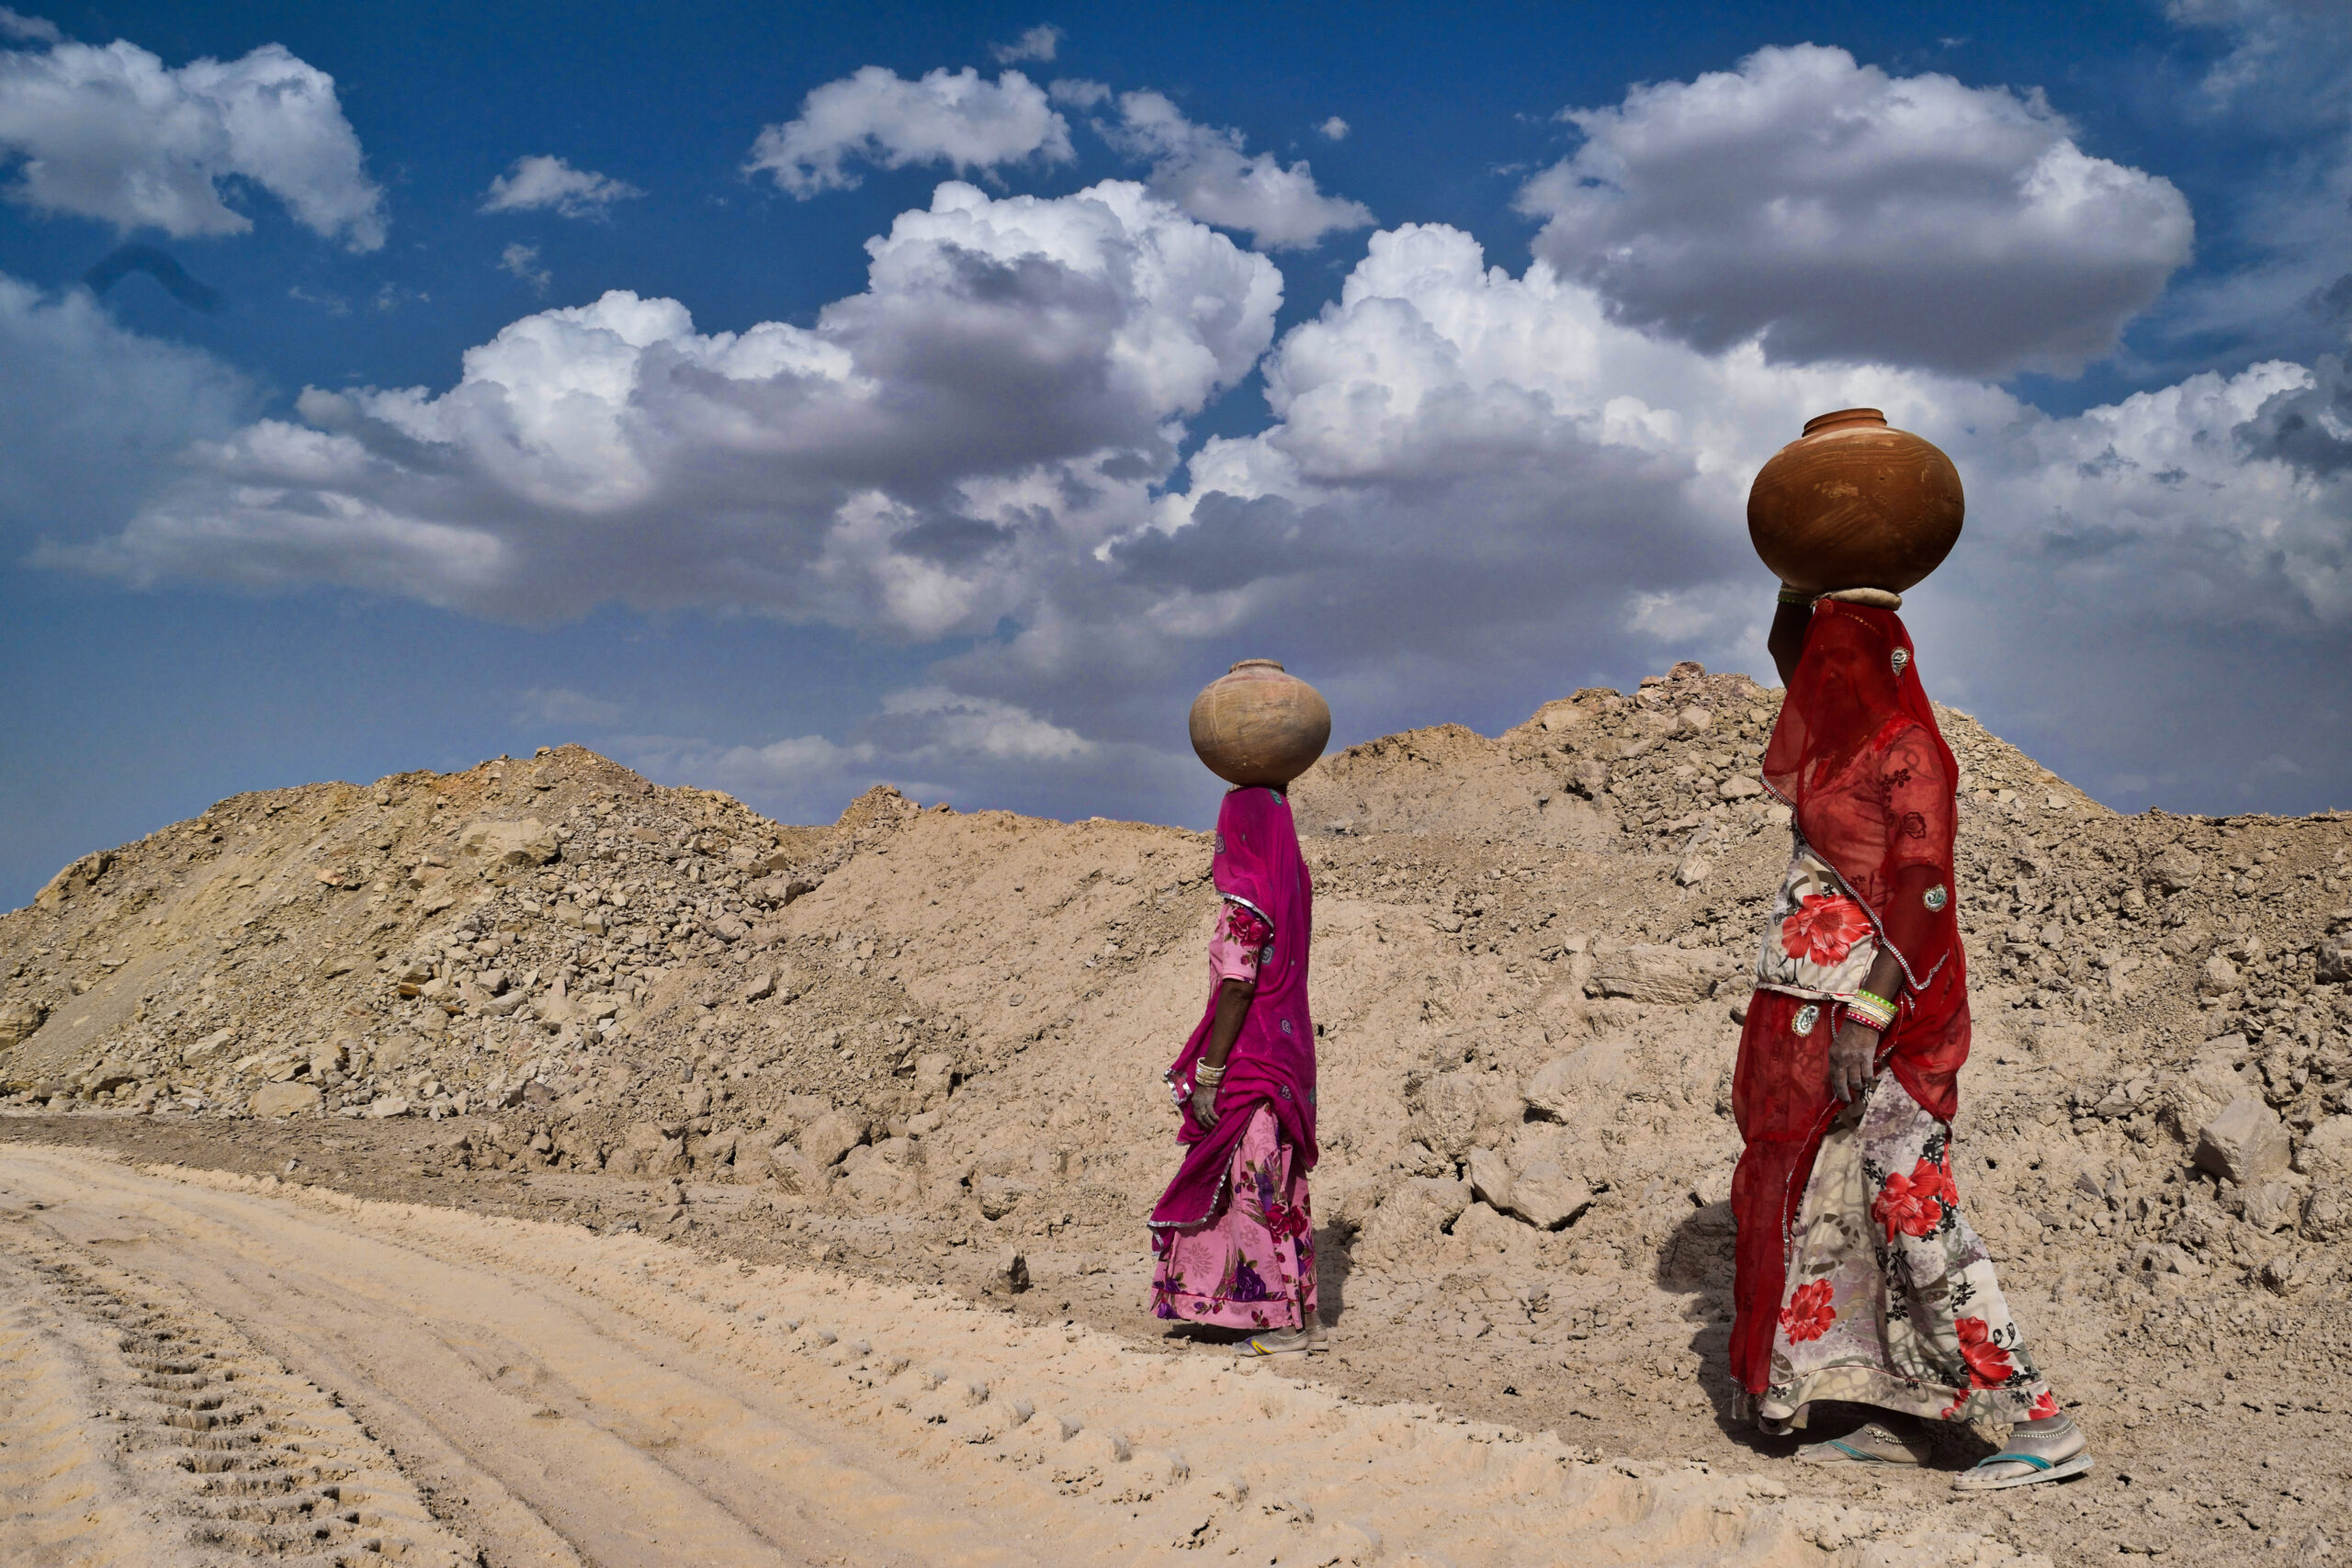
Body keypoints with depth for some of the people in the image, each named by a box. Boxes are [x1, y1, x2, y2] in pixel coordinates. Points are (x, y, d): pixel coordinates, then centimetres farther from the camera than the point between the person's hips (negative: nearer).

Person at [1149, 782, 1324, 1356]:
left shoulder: (1244, 900, -17)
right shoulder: (1292, 886, 7)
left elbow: (1237, 988, -22)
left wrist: (1208, 1075, -19)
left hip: (1252, 1060, -9)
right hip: (1290, 1048, 9)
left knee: (1260, 1193, -2)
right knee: (1282, 1190, 14)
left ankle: (1283, 1326, 3)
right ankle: (1304, 1317, 20)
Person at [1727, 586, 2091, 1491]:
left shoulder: (1907, 750, -12)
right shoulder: (1842, 745, 13)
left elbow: (1920, 891, -20)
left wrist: (1865, 1020, -23)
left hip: (1882, 1013, -10)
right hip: (1810, 1016, 10)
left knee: (1912, 1211, -9)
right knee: (1832, 1202, 10)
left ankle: (2043, 1426, -1)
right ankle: (1903, 1418, 19)